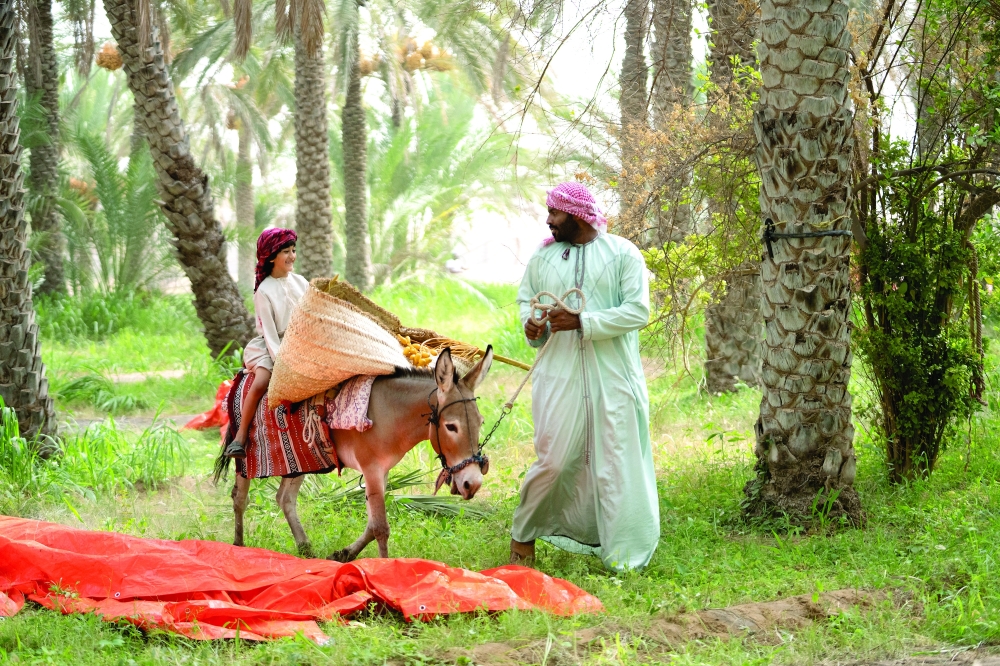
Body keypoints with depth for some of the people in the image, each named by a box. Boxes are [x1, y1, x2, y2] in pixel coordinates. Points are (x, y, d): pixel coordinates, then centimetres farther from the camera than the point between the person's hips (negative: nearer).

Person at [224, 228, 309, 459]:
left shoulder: (301, 283, 7)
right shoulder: (264, 291, -6)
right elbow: (269, 331, -10)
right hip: (269, 346, -5)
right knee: (261, 381, -28)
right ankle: (240, 438, -25)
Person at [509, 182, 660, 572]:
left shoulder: (622, 254, -2)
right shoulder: (543, 256, 11)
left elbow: (638, 311, -10)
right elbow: (525, 296, 24)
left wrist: (582, 322, -17)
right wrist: (529, 324, 0)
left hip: (612, 376, -2)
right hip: (559, 374, 2)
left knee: (615, 463, 0)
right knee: (554, 460, -3)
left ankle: (623, 555, 7)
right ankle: (523, 536, 16)